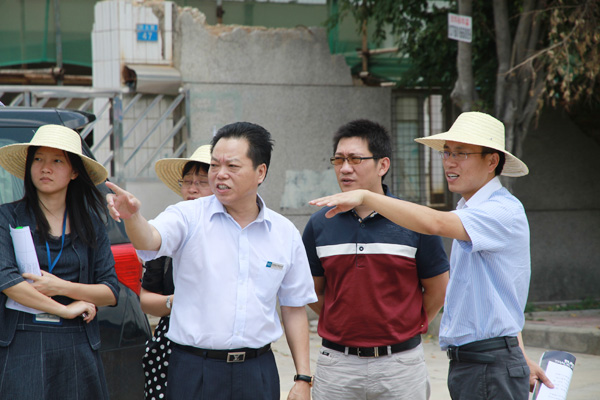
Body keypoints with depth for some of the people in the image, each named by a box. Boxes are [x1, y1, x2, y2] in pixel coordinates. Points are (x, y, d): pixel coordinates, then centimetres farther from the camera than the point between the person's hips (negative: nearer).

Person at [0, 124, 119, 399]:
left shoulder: (91, 224, 11)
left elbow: (111, 292, 6)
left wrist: (62, 287, -9)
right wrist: (65, 309, -9)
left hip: (78, 347, 3)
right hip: (22, 345, -2)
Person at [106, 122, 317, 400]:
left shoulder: (285, 233, 6)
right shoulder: (189, 217, -2)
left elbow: (294, 309, 11)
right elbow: (149, 241, -22)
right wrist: (132, 216, -45)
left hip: (258, 371, 2)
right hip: (194, 371, -2)